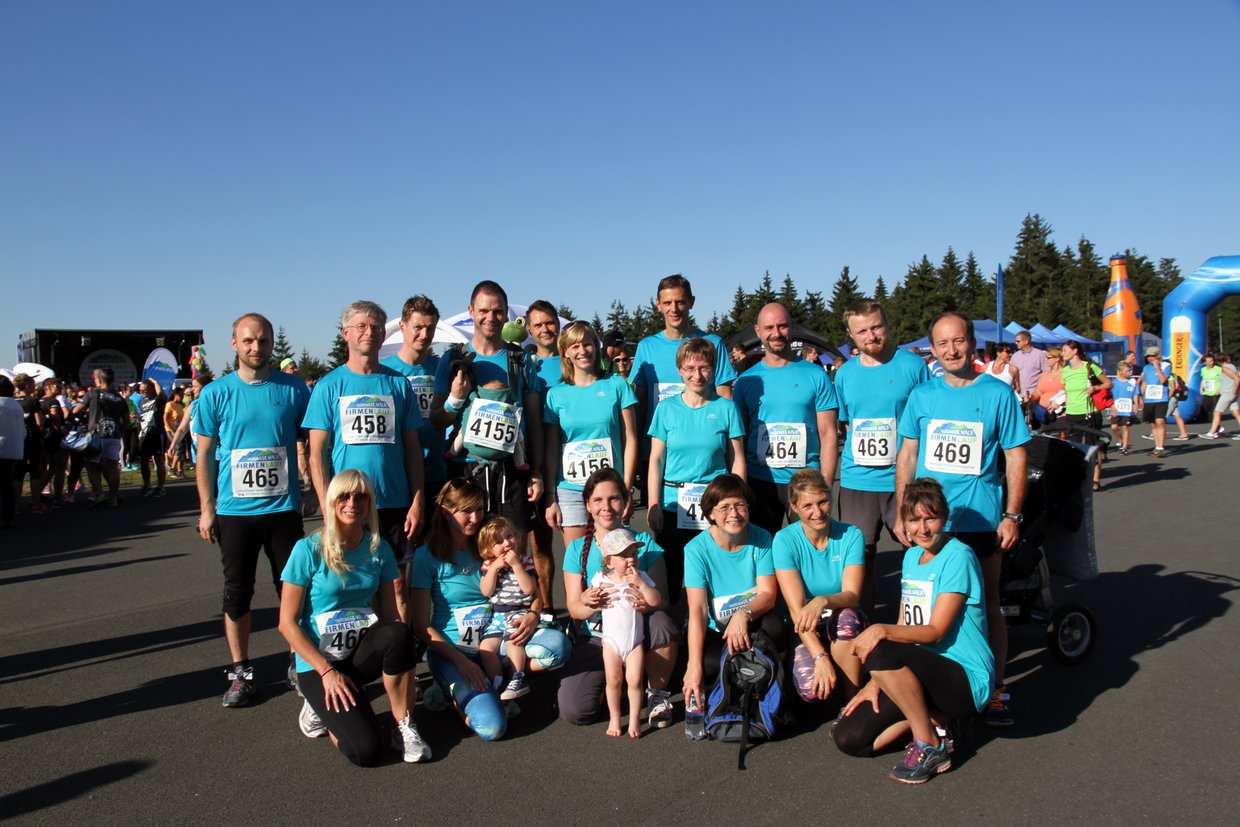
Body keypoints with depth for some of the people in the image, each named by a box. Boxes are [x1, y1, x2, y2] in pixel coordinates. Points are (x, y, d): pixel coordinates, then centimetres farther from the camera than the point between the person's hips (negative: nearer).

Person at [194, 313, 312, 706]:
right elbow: (205, 454, 4)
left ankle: (299, 664, 22)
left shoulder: (293, 389, 0)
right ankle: (240, 672, 22)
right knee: (237, 592, 9)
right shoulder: (215, 394, 1)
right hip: (234, 510, 1)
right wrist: (206, 507, 0)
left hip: (283, 507, 0)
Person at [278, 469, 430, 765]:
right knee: (366, 750, -22)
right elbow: (287, 623, -11)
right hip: (318, 662, -3)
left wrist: (404, 665, -14)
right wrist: (327, 672, -18)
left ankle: (405, 727, -14)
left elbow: (391, 615, 2)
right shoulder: (309, 549, -12)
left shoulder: (379, 549, 0)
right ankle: (321, 707, 11)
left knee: (398, 633, -33)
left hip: (361, 654, 4)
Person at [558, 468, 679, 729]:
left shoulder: (644, 543, 0)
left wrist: (649, 603, -30)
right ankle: (611, 679, 12)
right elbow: (573, 607, -1)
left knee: (662, 623, -37)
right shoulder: (577, 548, 2)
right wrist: (590, 604, -26)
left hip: (639, 631, 0)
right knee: (573, 710, -23)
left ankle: (658, 693, -7)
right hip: (596, 639, 0)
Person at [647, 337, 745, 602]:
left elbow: (737, 461, 3)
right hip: (673, 505, 1)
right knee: (671, 576, 7)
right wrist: (653, 506, -3)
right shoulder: (666, 408, 3)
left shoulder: (725, 408, 2)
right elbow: (655, 461, 4)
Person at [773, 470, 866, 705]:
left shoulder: (851, 535, -7)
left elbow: (852, 595, -17)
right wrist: (820, 656, -30)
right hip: (804, 630, -1)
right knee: (811, 688, -29)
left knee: (845, 617, -35)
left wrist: (823, 601, -40)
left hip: (846, 625, 1)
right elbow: (796, 607, -18)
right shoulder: (785, 540, -12)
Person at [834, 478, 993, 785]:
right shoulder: (911, 556, 11)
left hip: (966, 679, -7)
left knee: (880, 652, -34)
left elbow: (934, 631, -19)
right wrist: (876, 682, 2)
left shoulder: (958, 556, -13)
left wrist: (882, 630, -34)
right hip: (924, 671, 7)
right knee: (849, 739, -7)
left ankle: (931, 747, -15)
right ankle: (931, 717, 10)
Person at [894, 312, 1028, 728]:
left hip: (981, 520, -2)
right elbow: (907, 455, 10)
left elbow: (1015, 456, 1)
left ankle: (995, 689, 20)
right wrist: (901, 513, 5)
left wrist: (1012, 515, -5)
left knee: (986, 604, 7)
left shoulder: (997, 393, -1)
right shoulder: (921, 395, 6)